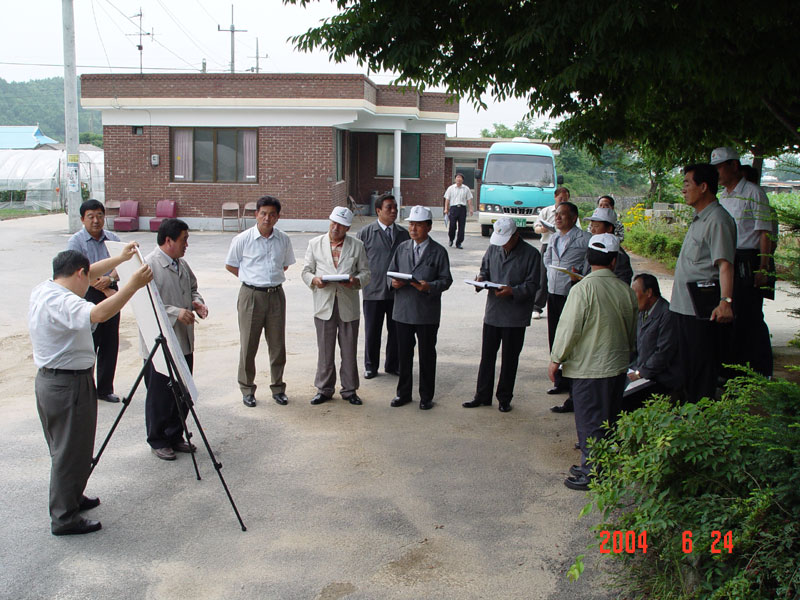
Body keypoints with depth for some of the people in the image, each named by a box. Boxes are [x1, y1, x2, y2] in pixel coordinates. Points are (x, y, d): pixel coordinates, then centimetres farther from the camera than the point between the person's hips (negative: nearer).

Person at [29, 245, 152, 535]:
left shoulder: (44, 290, 7)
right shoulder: (61, 302, -24)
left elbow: (90, 274, 21)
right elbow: (98, 313, -43)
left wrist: (120, 258, 23)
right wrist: (133, 284, -39)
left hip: (48, 379, 11)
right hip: (70, 384, -10)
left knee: (65, 448, 23)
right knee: (70, 451, 0)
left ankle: (72, 497, 38)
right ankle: (65, 518, 9)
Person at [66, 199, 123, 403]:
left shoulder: (112, 238, 9)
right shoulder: (76, 241, -3)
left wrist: (110, 279, -18)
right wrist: (105, 289, -12)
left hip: (111, 295, 4)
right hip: (87, 297, -4)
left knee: (110, 345, 8)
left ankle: (105, 389, 19)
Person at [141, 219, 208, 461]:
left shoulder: (182, 265, 10)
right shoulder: (149, 265, -16)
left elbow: (193, 288, 25)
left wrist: (197, 302, 4)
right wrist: (176, 312, -26)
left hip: (184, 341, 8)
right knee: (160, 395, 5)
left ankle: (175, 436, 30)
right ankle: (157, 441, 19)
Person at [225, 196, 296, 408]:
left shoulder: (283, 240, 3)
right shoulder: (243, 239, -5)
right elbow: (230, 265, 7)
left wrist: (271, 278, 10)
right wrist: (253, 279, 7)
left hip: (276, 295, 3)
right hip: (251, 295, -2)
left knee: (277, 345, 8)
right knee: (248, 345, 3)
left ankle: (278, 388, 22)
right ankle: (247, 389, 17)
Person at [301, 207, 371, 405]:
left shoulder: (357, 246, 7)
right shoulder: (315, 244, 7)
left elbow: (365, 272, 7)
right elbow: (306, 271, 9)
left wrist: (356, 281, -15)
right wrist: (314, 280, -14)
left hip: (348, 305, 0)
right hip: (324, 305, 0)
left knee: (349, 350, 6)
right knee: (325, 351, 5)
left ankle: (349, 390, 19)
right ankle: (324, 389, 19)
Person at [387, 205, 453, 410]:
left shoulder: (438, 252, -3)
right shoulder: (402, 248, 9)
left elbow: (446, 279, -5)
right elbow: (391, 272, 12)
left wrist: (430, 287, -23)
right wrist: (393, 282, -10)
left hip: (427, 314, -3)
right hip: (403, 311, 3)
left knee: (427, 356, 6)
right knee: (403, 354, 11)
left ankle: (426, 396, 19)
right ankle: (403, 393, 25)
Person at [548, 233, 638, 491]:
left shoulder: (584, 288, -17)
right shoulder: (625, 290, 0)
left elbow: (569, 327, -17)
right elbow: (633, 332, 13)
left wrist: (556, 359, -5)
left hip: (589, 367, -6)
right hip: (618, 365, 6)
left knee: (589, 421, 3)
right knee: (609, 419, 18)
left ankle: (591, 472, 9)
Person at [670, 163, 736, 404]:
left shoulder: (717, 220, -13)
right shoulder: (699, 219, 18)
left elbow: (725, 264, -25)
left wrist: (725, 300, -36)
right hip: (685, 307, 10)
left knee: (704, 372, -4)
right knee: (687, 369, 17)